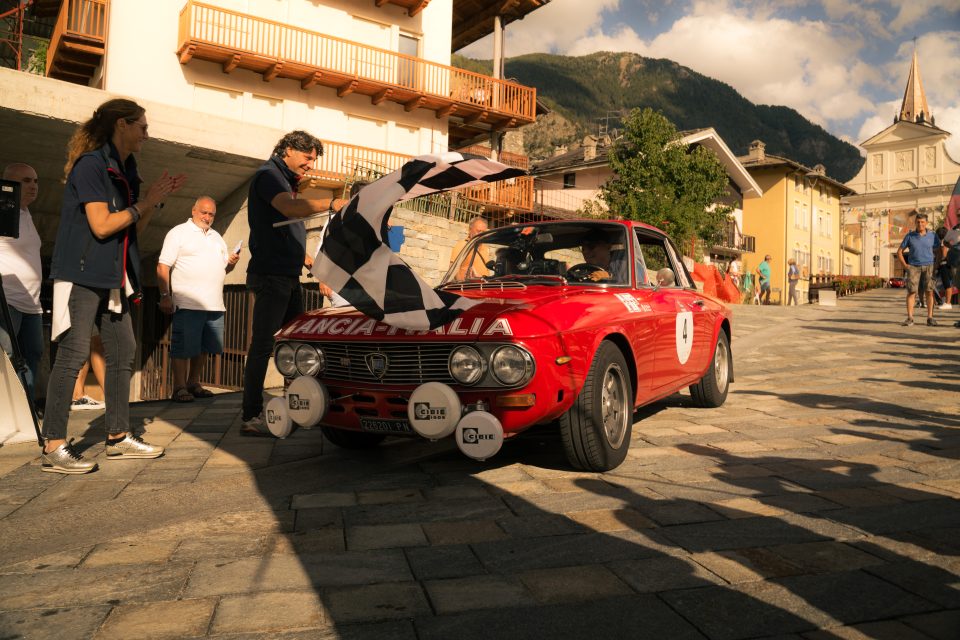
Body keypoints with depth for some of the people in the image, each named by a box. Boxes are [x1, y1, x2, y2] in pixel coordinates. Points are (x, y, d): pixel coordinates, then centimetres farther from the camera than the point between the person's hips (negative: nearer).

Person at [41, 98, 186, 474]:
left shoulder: (125, 170, 15)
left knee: (122, 352, 9)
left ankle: (118, 437, 18)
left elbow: (135, 226, 16)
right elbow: (102, 225, -18)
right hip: (82, 274, -9)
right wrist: (145, 202, -10)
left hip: (113, 276, 9)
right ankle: (53, 447, -2)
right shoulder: (91, 165, -11)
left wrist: (158, 197, 5)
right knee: (73, 354, -8)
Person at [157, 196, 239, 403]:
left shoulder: (217, 237, 22)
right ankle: (179, 388, 3)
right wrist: (165, 296, -13)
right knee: (183, 347, -3)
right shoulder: (178, 233, 2)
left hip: (214, 305, 7)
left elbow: (222, 269, 27)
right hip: (188, 304, -6)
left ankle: (193, 383, 22)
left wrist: (231, 263, 3)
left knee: (203, 347, 11)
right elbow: (163, 267, -5)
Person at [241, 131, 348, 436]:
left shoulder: (287, 181, 23)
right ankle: (251, 418, -9)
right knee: (262, 346, -10)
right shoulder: (268, 174, -6)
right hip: (270, 276, -10)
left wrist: (312, 262, 21)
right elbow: (289, 208, -27)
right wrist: (332, 203, -34)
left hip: (289, 277, 10)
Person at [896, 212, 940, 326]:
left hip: (928, 266, 1)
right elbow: (899, 251, 8)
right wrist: (905, 265, -2)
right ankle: (909, 318, -7)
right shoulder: (909, 236, 1)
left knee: (929, 291, -5)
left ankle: (930, 318, -1)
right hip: (913, 267, -1)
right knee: (911, 291, -8)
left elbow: (938, 251, 13)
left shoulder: (932, 236, 3)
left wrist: (936, 264, 3)